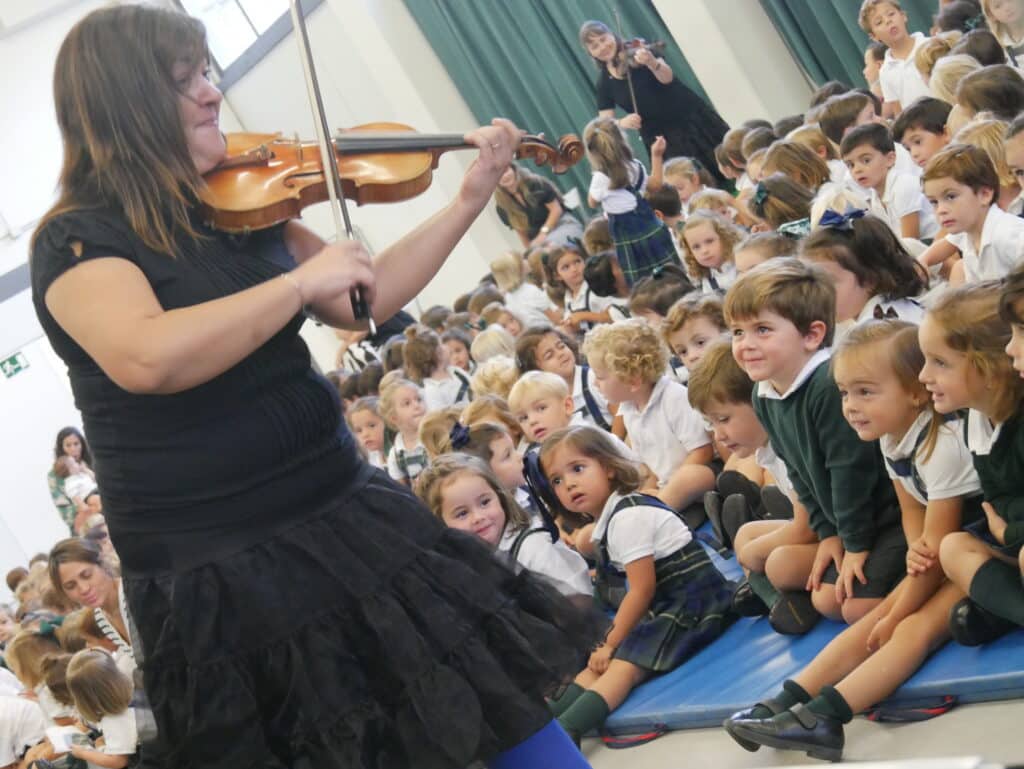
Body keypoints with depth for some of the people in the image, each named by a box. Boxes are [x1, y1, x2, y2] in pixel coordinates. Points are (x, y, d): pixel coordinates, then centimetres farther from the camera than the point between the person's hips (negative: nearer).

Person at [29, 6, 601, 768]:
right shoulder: (76, 238, -14)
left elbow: (364, 301, 13)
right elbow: (147, 357, -33)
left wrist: (470, 200, 6)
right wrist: (302, 280, -25)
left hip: (347, 515, 7)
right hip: (221, 572, -7)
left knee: (495, 689, 10)